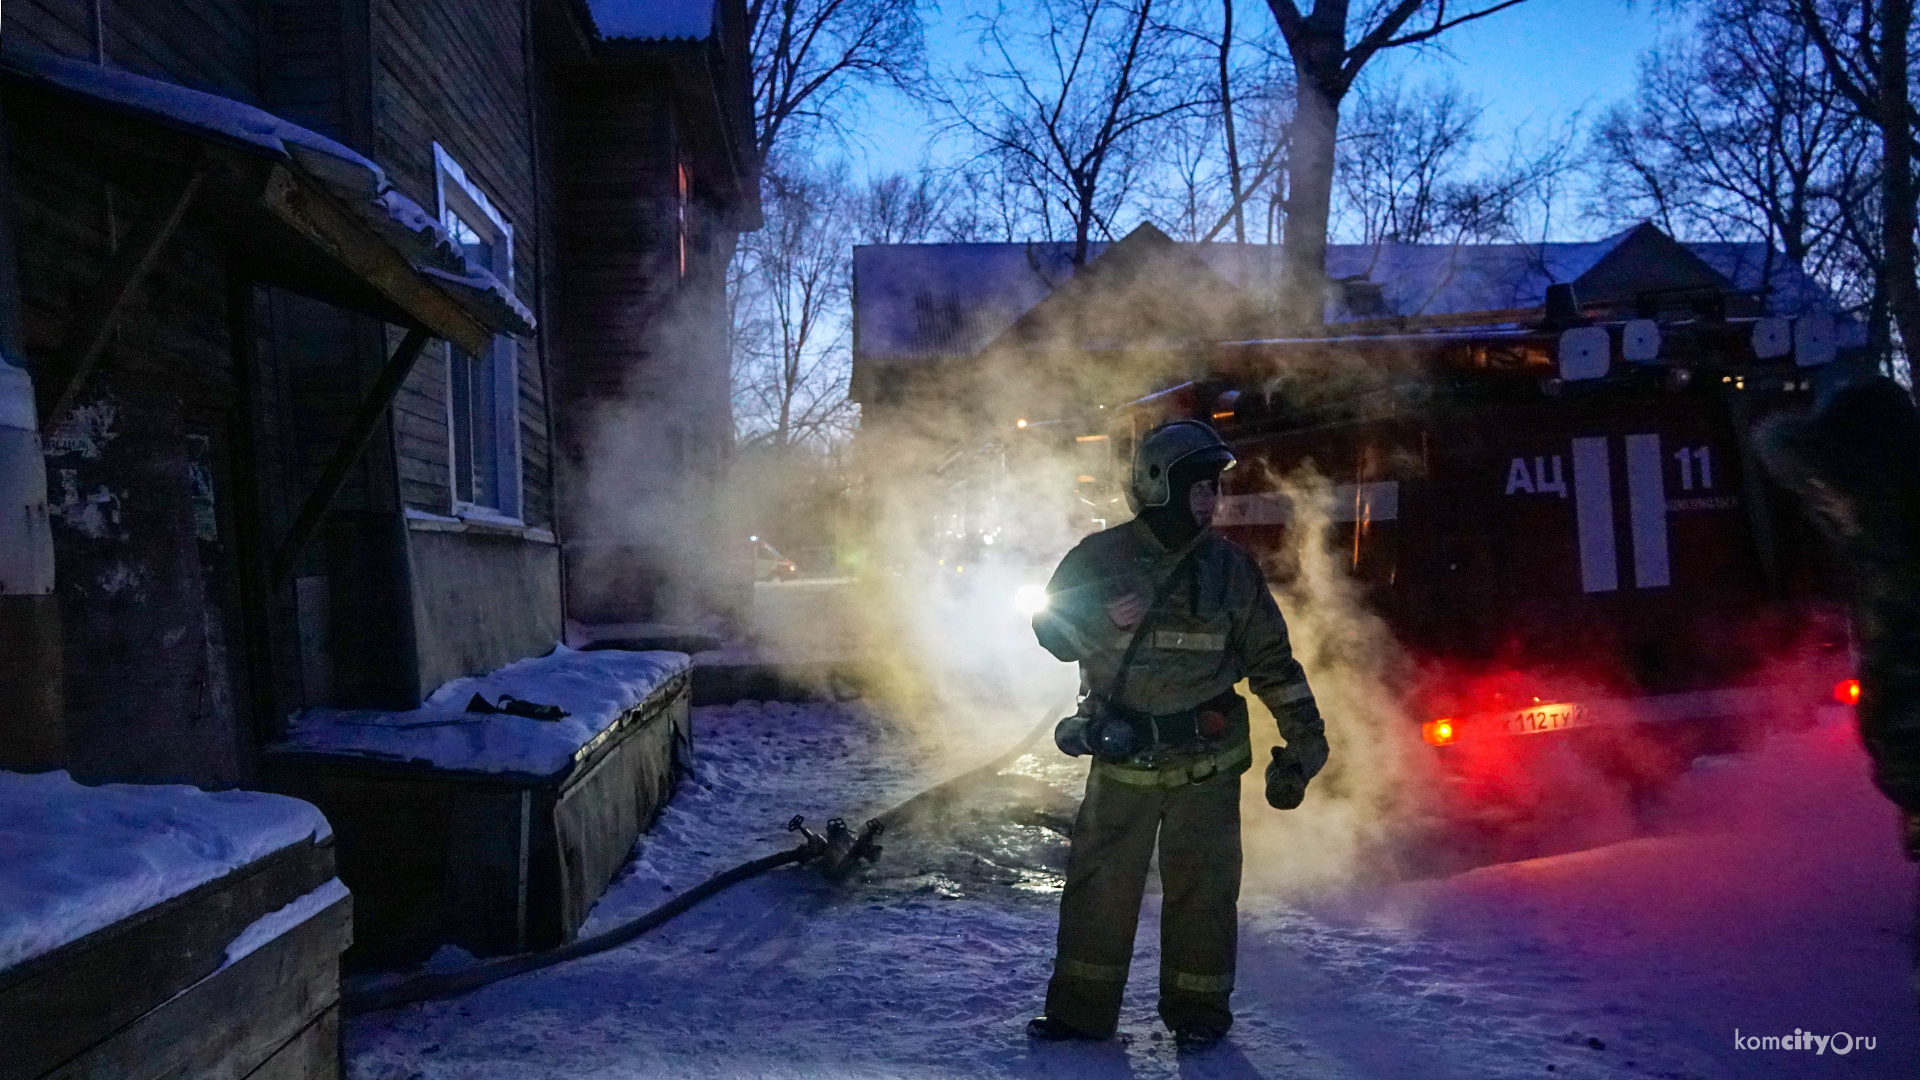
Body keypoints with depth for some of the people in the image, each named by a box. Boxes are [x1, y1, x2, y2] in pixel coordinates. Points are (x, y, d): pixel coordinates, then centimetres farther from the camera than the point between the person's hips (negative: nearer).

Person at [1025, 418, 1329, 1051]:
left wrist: (1304, 733, 0)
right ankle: (1083, 1006, 17)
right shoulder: (1101, 557, 0)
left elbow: (1270, 658, 6)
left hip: (1205, 760, 0)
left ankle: (1198, 1007, 22)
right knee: (1099, 881, 4)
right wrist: (1105, 618, -19)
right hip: (1121, 757, 0)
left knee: (1201, 884, 6)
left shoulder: (1229, 566, 3)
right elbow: (1051, 629, 0)